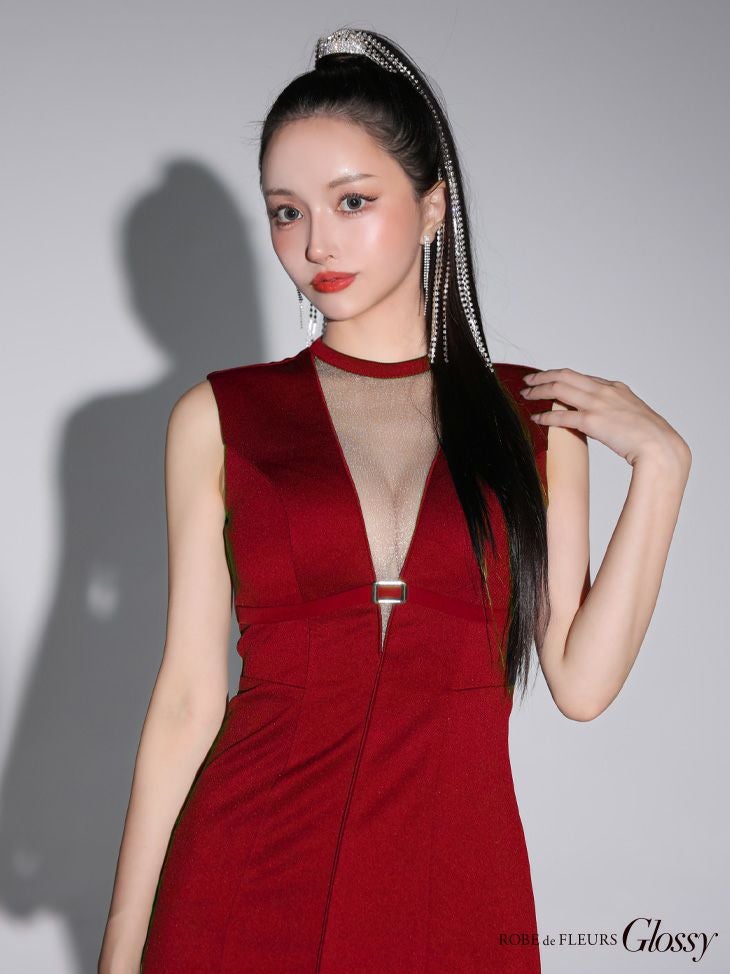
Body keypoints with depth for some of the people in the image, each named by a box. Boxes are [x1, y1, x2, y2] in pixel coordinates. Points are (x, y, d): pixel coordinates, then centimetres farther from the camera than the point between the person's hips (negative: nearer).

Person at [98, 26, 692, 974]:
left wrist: (659, 464, -4)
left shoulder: (536, 415, 4)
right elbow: (189, 694, 1)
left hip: (456, 889, 1)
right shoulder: (220, 417, 2)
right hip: (247, 884, -1)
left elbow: (580, 682, -1)